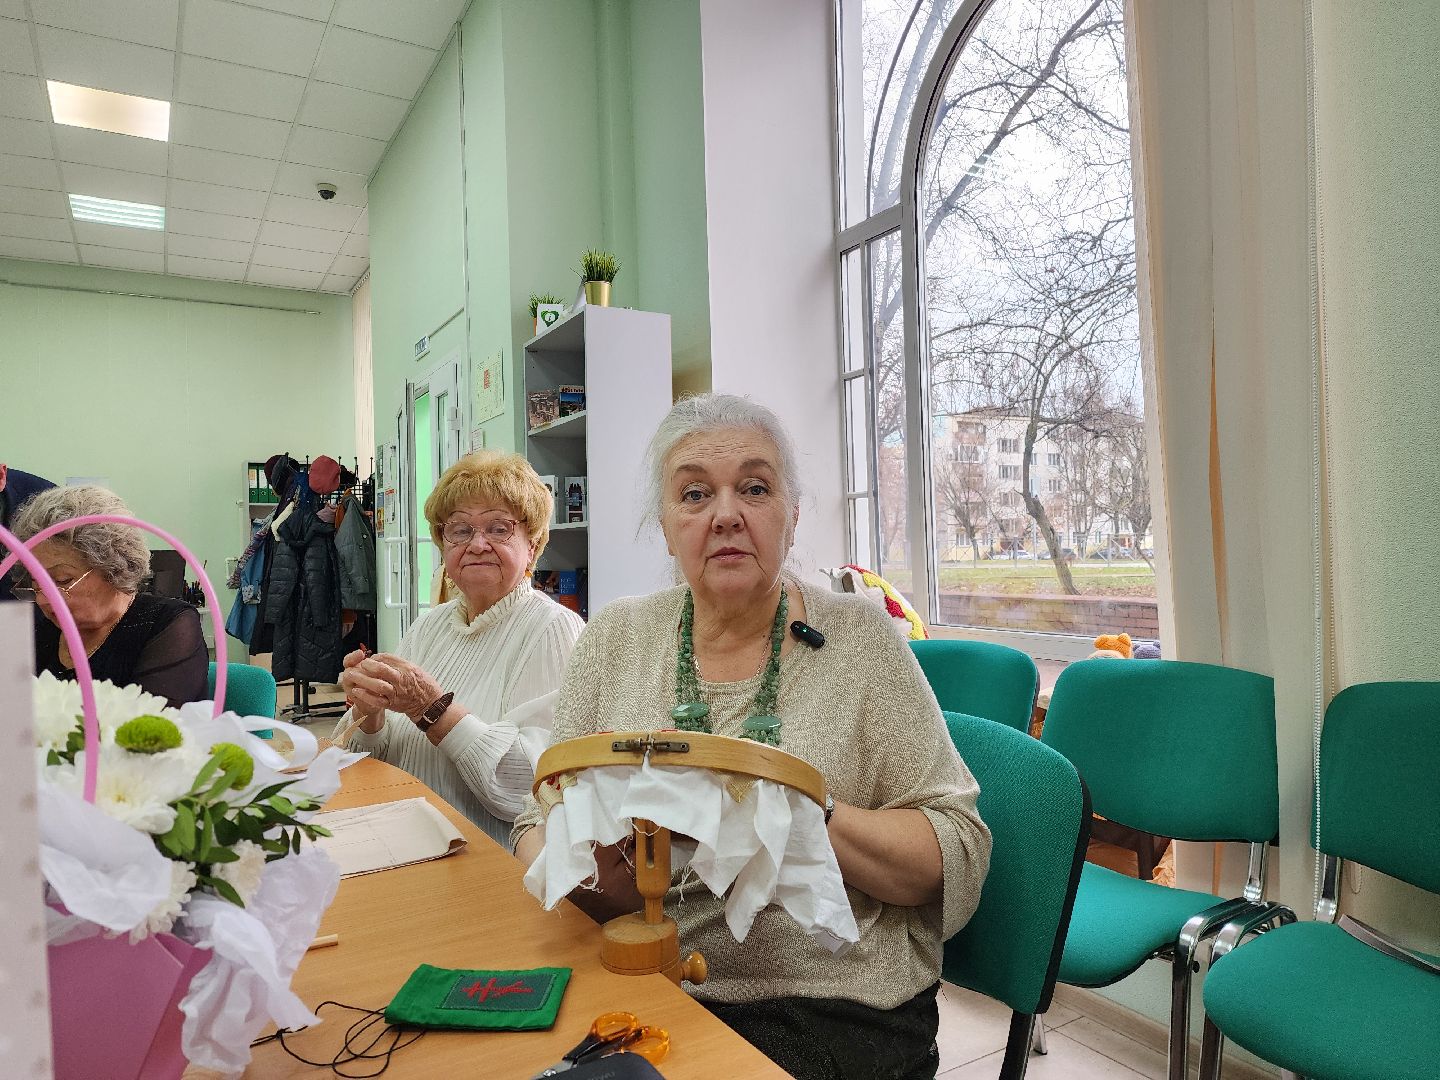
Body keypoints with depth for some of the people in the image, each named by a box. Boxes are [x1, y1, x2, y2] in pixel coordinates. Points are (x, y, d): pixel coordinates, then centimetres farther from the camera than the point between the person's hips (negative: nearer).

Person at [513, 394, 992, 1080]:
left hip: (831, 1012, -2)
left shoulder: (859, 638, -4)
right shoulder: (615, 638, 3)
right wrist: (585, 879, -18)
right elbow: (540, 823, 4)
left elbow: (958, 857, -6)